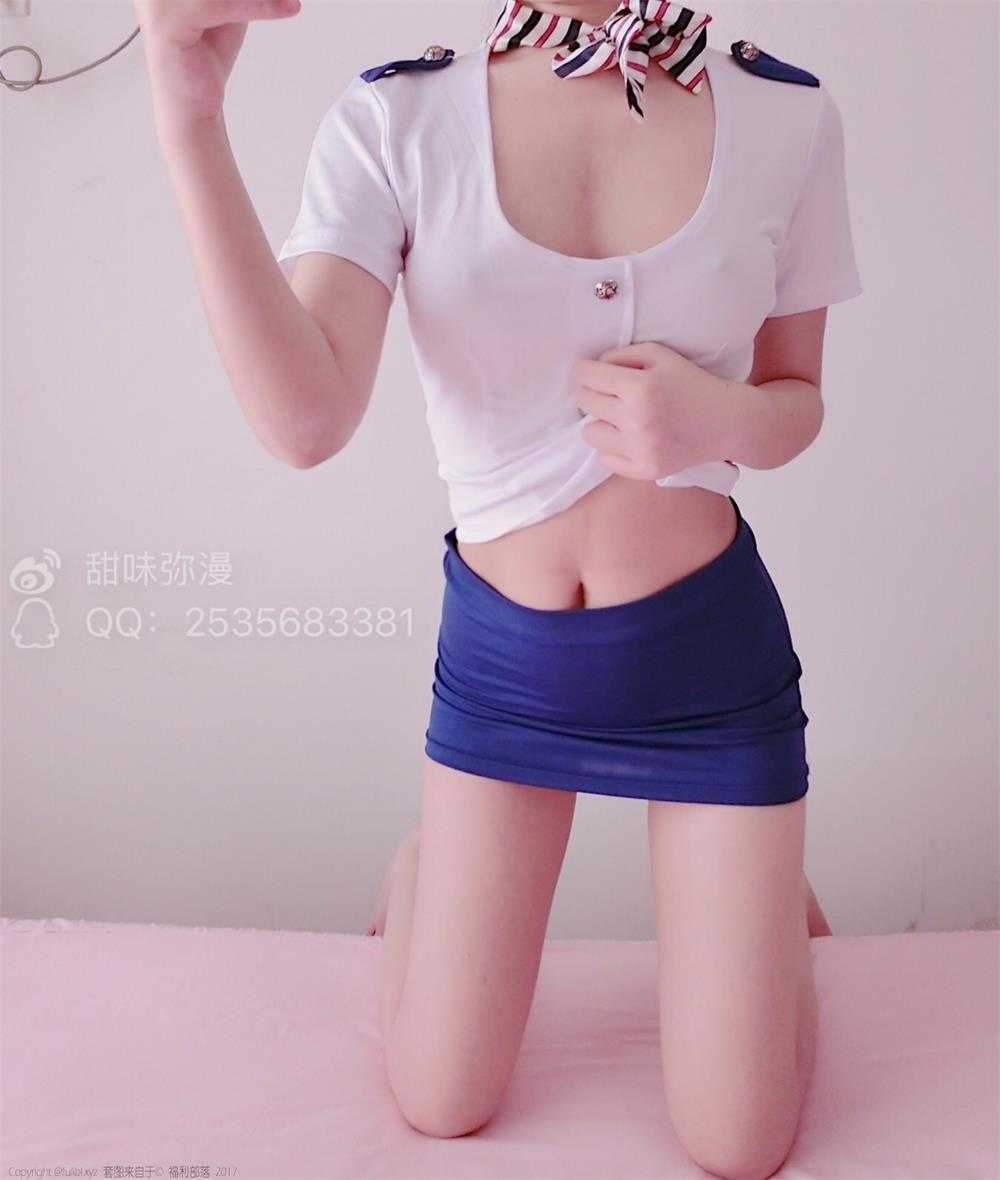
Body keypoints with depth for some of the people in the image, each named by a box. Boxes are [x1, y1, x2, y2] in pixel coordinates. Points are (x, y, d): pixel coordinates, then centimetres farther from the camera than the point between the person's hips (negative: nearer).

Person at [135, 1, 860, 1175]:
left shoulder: (784, 111, -8)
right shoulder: (395, 118, -12)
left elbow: (796, 398, 3)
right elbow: (305, 419, -26)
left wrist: (718, 418, -21)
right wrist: (189, 113, -35)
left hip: (711, 647, 0)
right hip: (501, 650, 0)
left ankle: (761, 878, 35)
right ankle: (424, 861, 40)